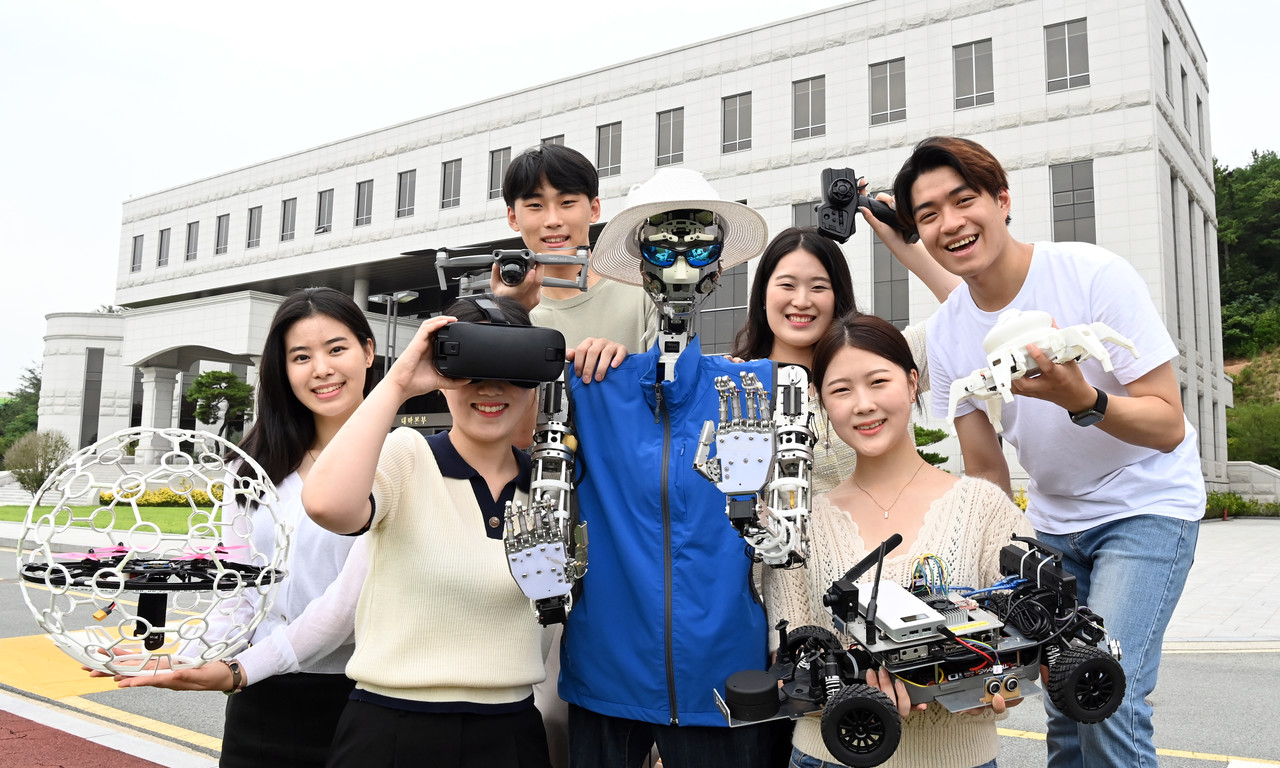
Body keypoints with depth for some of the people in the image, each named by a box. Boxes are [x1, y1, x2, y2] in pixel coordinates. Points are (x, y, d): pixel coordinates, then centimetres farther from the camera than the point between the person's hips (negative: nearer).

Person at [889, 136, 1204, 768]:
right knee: (1064, 704, 8)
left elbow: (1169, 426, -21)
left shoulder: (1096, 275, -21)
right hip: (1052, 519, 5)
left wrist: (1082, 400, -39)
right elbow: (986, 472, 2)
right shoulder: (945, 333, -7)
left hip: (1146, 503, -4)